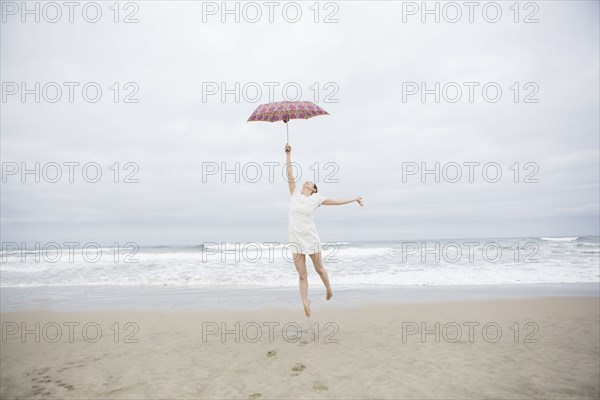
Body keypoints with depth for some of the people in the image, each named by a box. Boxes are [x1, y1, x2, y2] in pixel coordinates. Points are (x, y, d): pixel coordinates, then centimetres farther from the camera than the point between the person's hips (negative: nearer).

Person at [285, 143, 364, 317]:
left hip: (310, 239, -1)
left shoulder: (316, 199, -1)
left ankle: (329, 289, 41)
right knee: (302, 274, 5)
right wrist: (288, 154, -6)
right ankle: (305, 303, 16)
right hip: (295, 240, 2)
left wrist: (354, 199, 14)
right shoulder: (295, 194, 3)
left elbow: (337, 202, 8)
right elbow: (289, 175, -1)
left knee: (319, 269, 13)